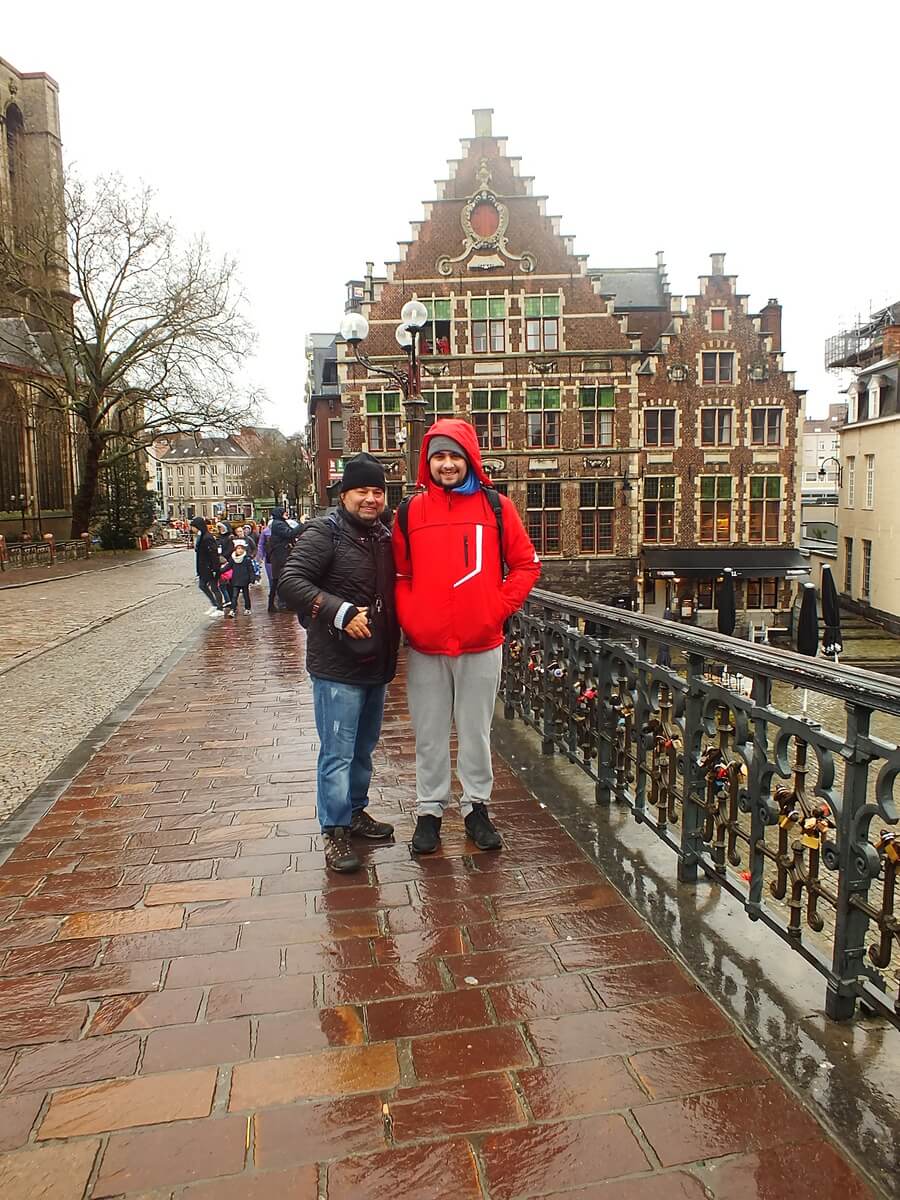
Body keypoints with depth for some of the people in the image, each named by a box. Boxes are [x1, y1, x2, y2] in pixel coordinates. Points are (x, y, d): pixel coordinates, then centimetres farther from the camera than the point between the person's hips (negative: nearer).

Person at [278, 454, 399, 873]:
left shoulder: (383, 536, 12)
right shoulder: (325, 532, -11)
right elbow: (290, 582, -22)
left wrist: (394, 627, 11)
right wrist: (341, 612, -27)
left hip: (376, 664, 8)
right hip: (337, 667, -8)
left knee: (364, 748, 20)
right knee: (337, 753, -1)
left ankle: (355, 812, 36)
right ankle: (335, 832, 12)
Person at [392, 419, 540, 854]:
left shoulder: (496, 507, 1)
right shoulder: (409, 512, 3)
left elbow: (526, 564, 4)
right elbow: (400, 575, 8)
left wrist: (499, 607, -5)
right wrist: (410, 618, -5)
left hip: (482, 644, 0)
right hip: (425, 647, 1)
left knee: (476, 731, 11)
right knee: (430, 734, 11)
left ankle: (476, 807, 27)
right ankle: (429, 810, 25)